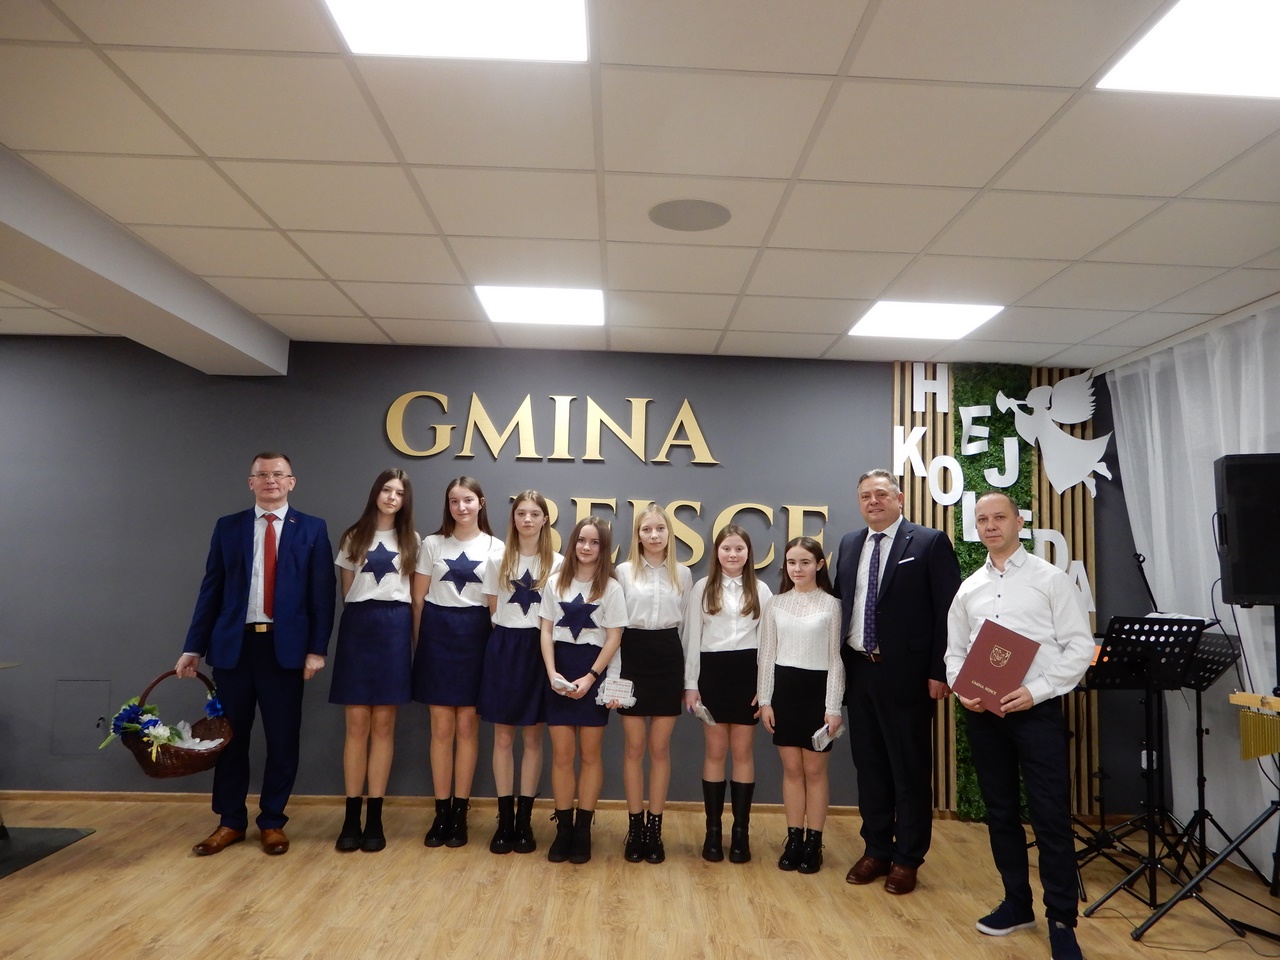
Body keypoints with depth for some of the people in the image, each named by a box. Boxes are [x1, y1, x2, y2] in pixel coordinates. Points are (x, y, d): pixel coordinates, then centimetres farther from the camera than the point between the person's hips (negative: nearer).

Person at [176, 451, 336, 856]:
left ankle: (273, 822, 21)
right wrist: (194, 647, 3)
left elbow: (322, 594, -1)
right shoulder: (227, 527, 9)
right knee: (230, 736, 10)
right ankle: (230, 822, 25)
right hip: (234, 644, 2)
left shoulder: (312, 529, 3)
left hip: (285, 646, -1)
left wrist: (317, 648, -8)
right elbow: (211, 590, 7)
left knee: (282, 739, 6)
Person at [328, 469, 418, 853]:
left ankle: (375, 818, 8)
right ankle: (351, 817, 6)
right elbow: (346, 591, 12)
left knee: (383, 723, 1)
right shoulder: (353, 537, 10)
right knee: (357, 723, -2)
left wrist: (417, 638, 2)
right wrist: (359, 617, 2)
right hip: (358, 627, 0)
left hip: (395, 628, 0)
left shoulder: (410, 541, 11)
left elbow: (417, 594, 9)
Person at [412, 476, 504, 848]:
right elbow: (418, 598, 6)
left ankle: (460, 812, 14)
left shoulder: (495, 548, 3)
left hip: (474, 636, 0)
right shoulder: (432, 544, 4)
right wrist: (419, 641, 2)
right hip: (438, 633, 1)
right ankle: (441, 811, 14)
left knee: (467, 725, 4)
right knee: (441, 727, 4)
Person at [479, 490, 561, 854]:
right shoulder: (498, 561, 6)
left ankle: (525, 819, 14)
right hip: (504, 648, 1)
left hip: (538, 649, -1)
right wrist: (508, 635, 2)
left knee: (533, 736, 5)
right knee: (503, 736, 4)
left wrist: (538, 638, -4)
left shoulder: (557, 564, -1)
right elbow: (494, 610, 11)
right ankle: (505, 818, 13)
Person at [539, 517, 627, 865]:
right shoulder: (555, 582, 5)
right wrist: (552, 672, -9)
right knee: (561, 754, 3)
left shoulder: (611, 587, -2)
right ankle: (563, 828, 14)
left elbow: (614, 638, -5)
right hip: (560, 670, 2)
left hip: (594, 671, -2)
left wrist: (589, 678, -13)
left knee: (590, 754, 5)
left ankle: (583, 830, 14)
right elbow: (547, 631, 4)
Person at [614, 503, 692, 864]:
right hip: (633, 657, -1)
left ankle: (655, 828, 16)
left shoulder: (683, 574, 6)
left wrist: (691, 677, 7)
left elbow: (687, 624, 10)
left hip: (668, 658, 1)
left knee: (660, 748, 6)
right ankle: (635, 827, 16)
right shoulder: (624, 571, 1)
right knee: (634, 747, 5)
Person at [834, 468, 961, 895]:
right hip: (858, 671, 5)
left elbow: (948, 611, -9)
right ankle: (876, 850, 28)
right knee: (869, 764, 14)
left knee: (910, 769, 6)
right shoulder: (849, 544, 11)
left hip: (906, 673, -5)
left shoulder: (929, 542, -6)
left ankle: (907, 859, 20)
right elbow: (841, 604, 12)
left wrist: (939, 670, -12)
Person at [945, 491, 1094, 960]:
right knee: (1000, 812, 13)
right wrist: (962, 690, -7)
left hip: (1036, 711, -4)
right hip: (983, 714, 5)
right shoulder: (968, 589, 10)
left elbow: (1080, 646, -7)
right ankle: (1017, 903, 29)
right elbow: (955, 651, 13)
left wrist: (1036, 690, -16)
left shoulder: (1051, 579, -2)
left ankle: (1061, 921, 12)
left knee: (1051, 817, -1)